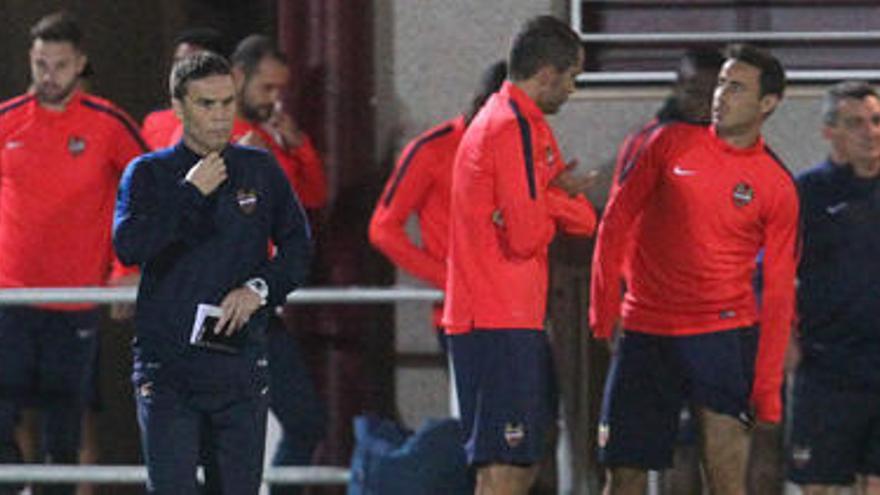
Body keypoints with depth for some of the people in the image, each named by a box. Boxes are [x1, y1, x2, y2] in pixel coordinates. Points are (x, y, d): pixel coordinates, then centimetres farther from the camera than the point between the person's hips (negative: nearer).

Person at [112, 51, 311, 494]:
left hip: (242, 362, 3)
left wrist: (259, 289, -6)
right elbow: (128, 245, -13)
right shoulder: (149, 173, 2)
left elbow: (298, 245, 11)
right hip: (166, 364, -3)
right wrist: (190, 192, -12)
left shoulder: (260, 170, 10)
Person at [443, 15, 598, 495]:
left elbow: (583, 220, 15)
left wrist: (553, 197, -7)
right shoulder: (516, 128, -14)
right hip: (502, 325, -11)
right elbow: (527, 236, -20)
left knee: (527, 455, 17)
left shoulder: (522, 123, 19)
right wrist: (557, 200, 1)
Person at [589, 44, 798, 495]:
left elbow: (779, 292, 2)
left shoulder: (776, 187, 1)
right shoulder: (671, 144, 5)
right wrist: (604, 307, 0)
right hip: (645, 332, 2)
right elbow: (617, 220, 9)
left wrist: (768, 387, -4)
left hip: (724, 335, -2)